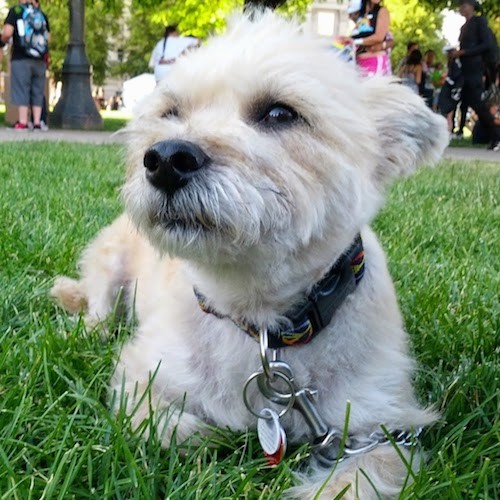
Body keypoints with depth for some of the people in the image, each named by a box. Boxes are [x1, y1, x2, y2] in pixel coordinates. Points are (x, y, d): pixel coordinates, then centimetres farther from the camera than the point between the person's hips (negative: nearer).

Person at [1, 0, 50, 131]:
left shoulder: (15, 11, 0)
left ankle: (23, 122, -6)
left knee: (21, 90, -1)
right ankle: (37, 122, 3)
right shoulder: (42, 14, 11)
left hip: (21, 59, -3)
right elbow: (48, 38, 12)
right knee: (37, 92, 7)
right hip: (39, 60, 3)